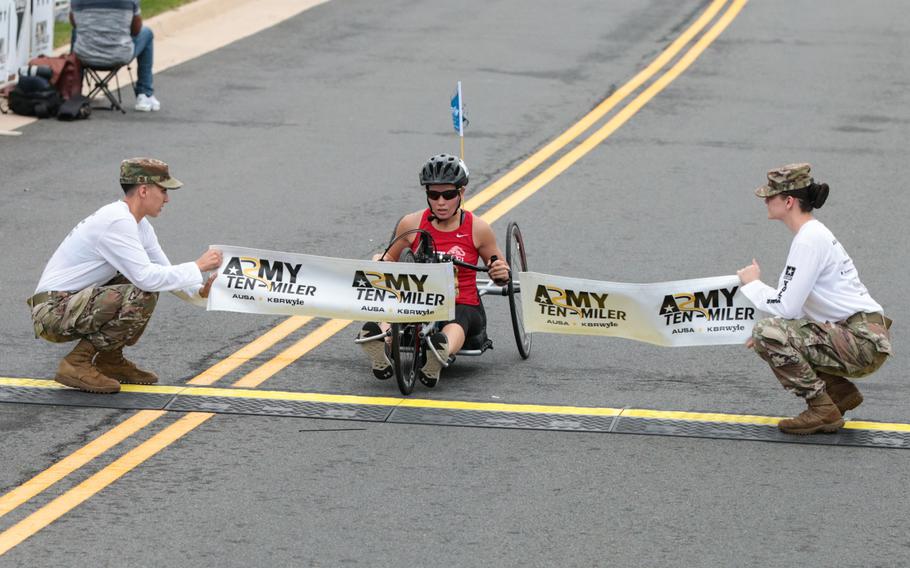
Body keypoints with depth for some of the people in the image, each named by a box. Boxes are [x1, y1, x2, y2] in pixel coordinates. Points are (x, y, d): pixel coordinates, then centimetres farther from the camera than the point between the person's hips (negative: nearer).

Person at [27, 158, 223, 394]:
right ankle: (77, 364, -13)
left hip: (75, 300, 10)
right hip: (53, 311, -10)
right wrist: (198, 266, -17)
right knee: (142, 296, -25)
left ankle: (110, 360, 13)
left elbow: (165, 272, 14)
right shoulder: (118, 222, -20)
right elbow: (146, 277, -26)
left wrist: (199, 292, -5)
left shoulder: (139, 224, 11)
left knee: (152, 279, 12)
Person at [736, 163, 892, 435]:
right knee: (766, 335, 19)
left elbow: (786, 307, -19)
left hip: (864, 343, -10)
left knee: (768, 334, -21)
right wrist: (763, 333, 8)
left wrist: (753, 284, -2)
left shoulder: (809, 240, -17)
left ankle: (822, 409, -10)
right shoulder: (812, 234, 14)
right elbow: (796, 303, 19)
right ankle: (841, 391, 17)